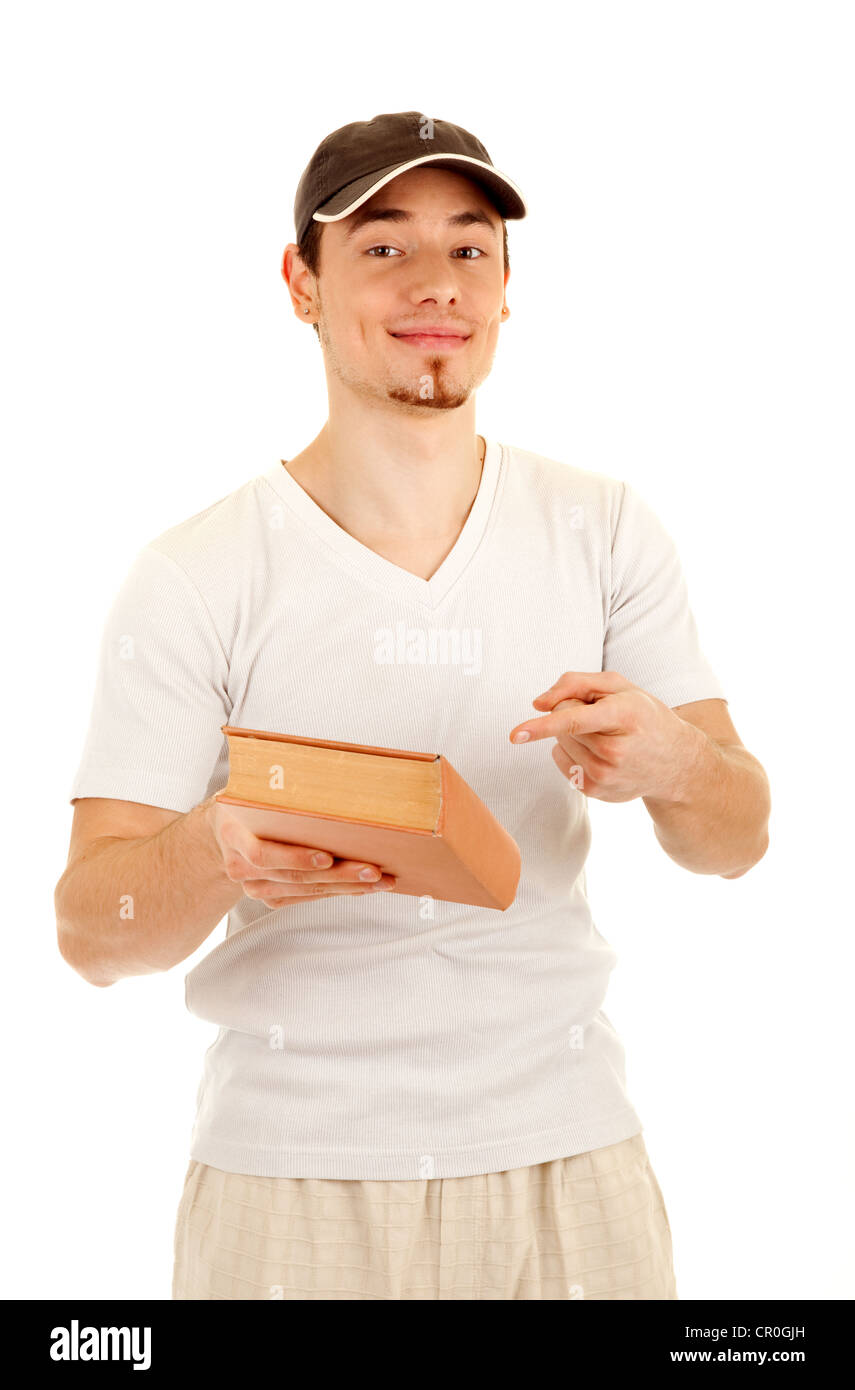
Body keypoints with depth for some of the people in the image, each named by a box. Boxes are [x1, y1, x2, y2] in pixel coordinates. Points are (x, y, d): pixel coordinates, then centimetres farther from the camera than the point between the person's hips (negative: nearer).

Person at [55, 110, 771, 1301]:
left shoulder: (605, 532, 0)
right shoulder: (196, 580, -8)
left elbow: (738, 840, 0)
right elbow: (90, 930, -9)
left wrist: (671, 762, -24)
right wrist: (218, 851, -32)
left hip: (564, 1156, 3)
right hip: (293, 1176, -2)